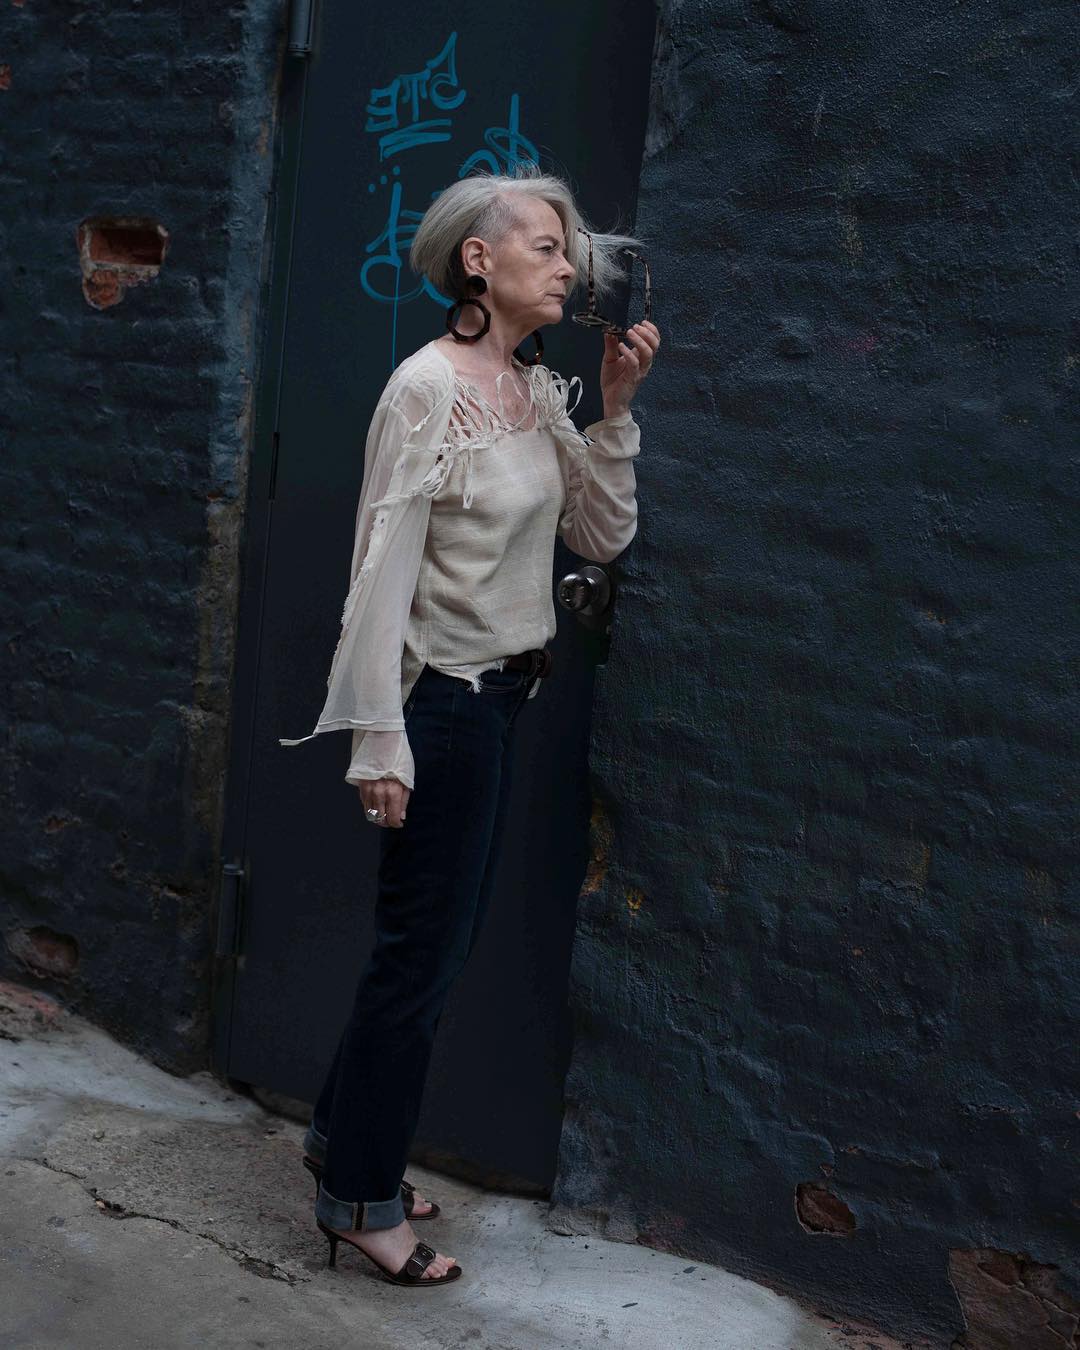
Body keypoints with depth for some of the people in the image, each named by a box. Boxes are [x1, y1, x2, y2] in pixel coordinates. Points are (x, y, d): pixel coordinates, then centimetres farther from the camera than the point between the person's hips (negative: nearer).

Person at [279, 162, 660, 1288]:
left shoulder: (538, 391, 8)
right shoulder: (428, 387, -17)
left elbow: (603, 536, 8)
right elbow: (383, 569, -19)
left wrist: (616, 408, -3)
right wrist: (380, 740, -20)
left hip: (499, 698, 9)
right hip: (445, 702, -9)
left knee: (440, 934, 18)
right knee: (422, 950, 2)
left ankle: (344, 1136, 37)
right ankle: (359, 1199, 21)